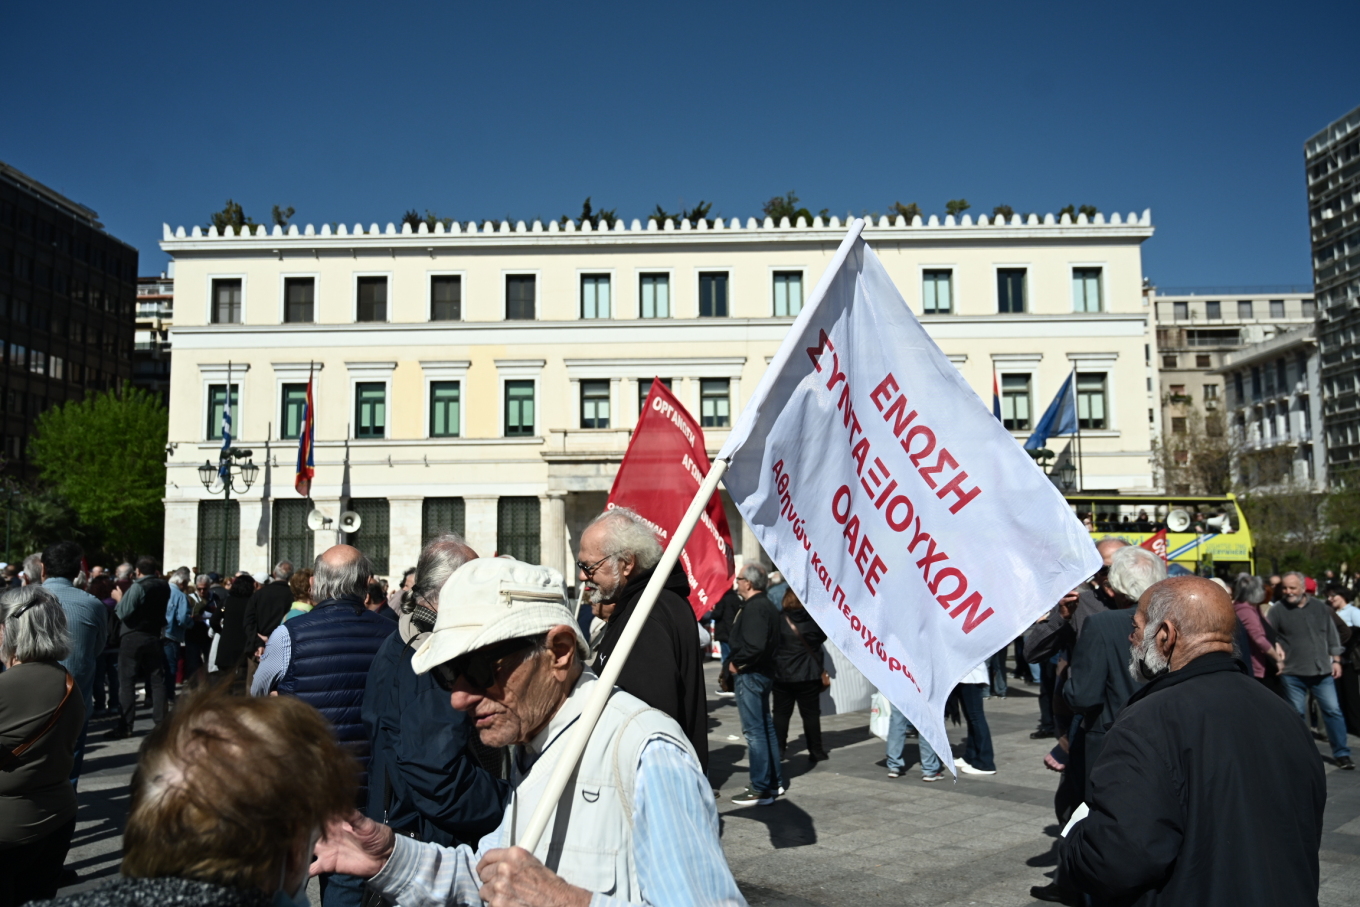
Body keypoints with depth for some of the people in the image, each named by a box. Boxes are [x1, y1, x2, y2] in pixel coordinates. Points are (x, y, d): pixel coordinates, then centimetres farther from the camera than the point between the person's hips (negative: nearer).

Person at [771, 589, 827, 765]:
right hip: (809, 676, 0)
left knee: (781, 713, 11)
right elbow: (822, 637, 10)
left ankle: (778, 750, 14)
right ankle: (816, 751, 11)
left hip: (782, 676, 0)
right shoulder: (814, 620, -7)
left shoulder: (779, 620, -10)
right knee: (811, 714, 7)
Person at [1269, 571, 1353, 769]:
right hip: (1292, 673, -2)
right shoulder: (1277, 611, -5)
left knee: (1333, 710, 4)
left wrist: (1336, 660, 7)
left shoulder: (1320, 607, 5)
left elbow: (1332, 635, 12)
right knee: (1297, 715, 5)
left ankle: (1341, 754, 15)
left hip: (1322, 670, 2)